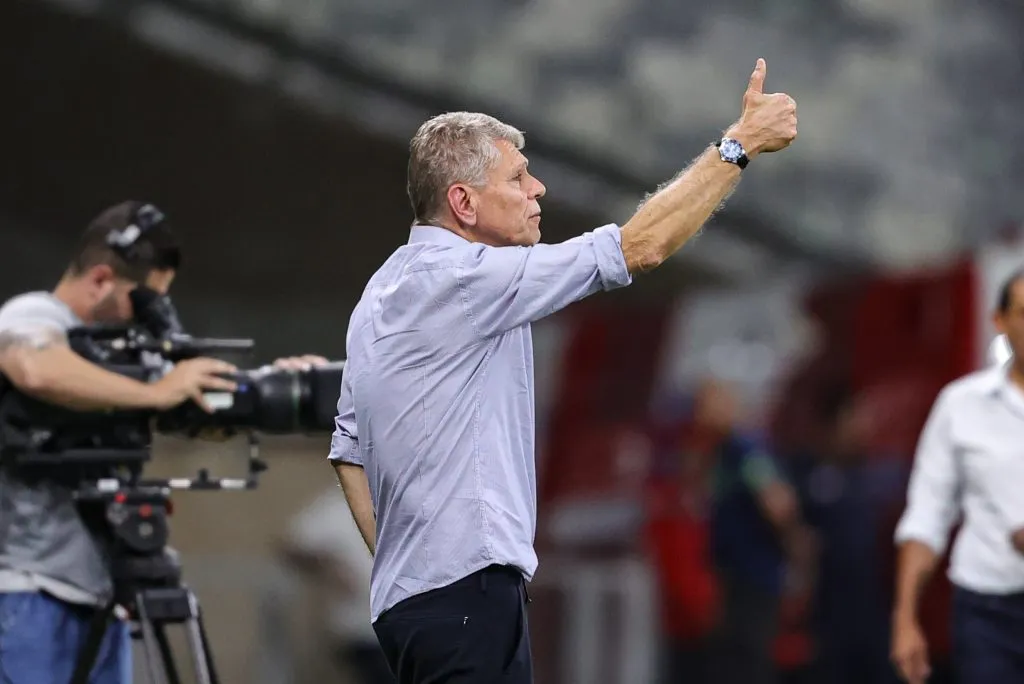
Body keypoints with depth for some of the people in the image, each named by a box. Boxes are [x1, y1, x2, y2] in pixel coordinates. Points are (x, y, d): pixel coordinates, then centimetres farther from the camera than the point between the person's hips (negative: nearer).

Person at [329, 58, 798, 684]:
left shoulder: (384, 292, 17)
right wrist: (741, 143, -7)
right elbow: (640, 247, -14)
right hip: (466, 589, -10)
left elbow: (350, 449, 22)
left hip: (408, 594, 10)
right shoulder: (462, 278, -13)